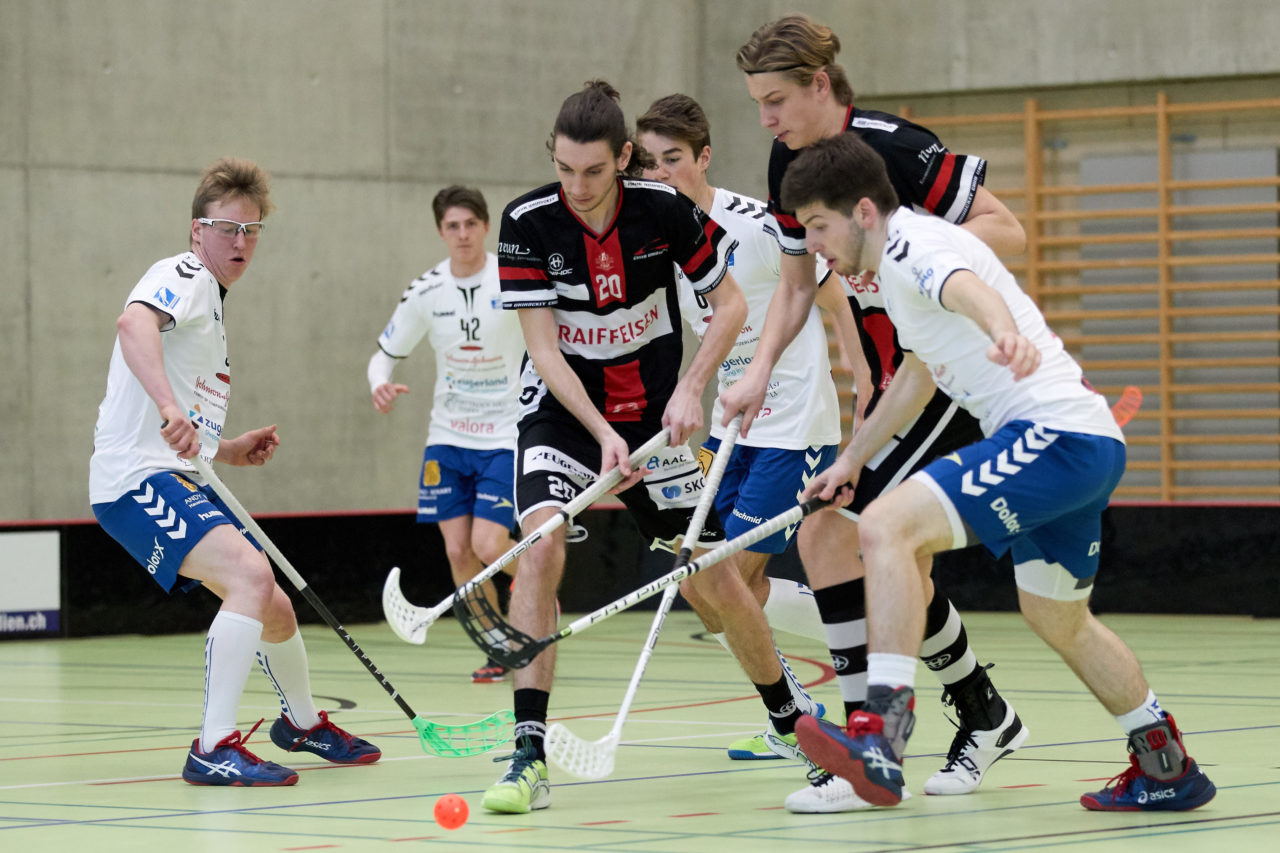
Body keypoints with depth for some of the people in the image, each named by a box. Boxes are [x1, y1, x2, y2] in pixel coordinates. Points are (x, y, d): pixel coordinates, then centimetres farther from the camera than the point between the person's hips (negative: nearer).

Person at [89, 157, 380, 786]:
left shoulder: (209, 301, 24)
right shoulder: (184, 276, -6)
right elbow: (133, 323, -32)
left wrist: (232, 449, 17)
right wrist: (171, 409, -44)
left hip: (181, 480, 10)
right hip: (138, 477, -10)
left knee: (274, 611, 18)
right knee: (252, 575, -29)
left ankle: (303, 723, 45)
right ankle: (215, 750, -29)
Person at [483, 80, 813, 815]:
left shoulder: (666, 211, -14)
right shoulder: (528, 223, -16)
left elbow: (731, 304, -3)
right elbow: (543, 349, -16)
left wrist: (691, 389, -15)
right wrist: (604, 434, -26)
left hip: (655, 415, 1)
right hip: (562, 413, -1)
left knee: (715, 575, 3)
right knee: (541, 548, -25)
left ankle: (789, 718, 28)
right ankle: (530, 758, -26)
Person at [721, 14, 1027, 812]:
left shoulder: (893, 148, -20)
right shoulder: (790, 164, 4)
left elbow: (1008, 230, -17)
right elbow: (798, 282, 14)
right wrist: (760, 370, 0)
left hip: (952, 370, -9)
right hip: (894, 378, 9)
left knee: (832, 531, -17)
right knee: (887, 555, 8)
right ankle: (984, 713, 24)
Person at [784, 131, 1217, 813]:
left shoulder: (915, 242, -12)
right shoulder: (899, 261, 19)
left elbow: (967, 289, -38)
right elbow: (919, 372, 37)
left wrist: (1004, 334, -59)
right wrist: (851, 458, 41)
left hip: (1055, 435, -11)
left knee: (887, 528, -24)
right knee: (1058, 620, 28)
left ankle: (881, 737, -34)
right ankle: (1168, 770, 41)